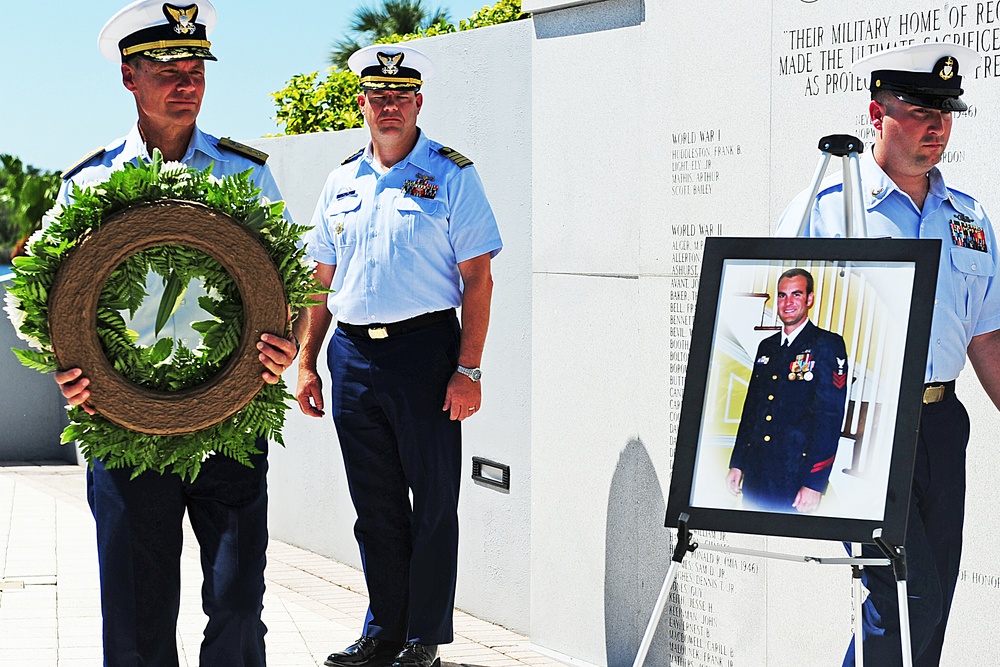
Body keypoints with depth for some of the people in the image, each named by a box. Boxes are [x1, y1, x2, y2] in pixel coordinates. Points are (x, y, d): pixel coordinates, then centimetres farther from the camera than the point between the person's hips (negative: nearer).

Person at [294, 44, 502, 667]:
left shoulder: (452, 174, -2)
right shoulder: (343, 181, 13)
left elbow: (478, 280, -6)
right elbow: (321, 279, 18)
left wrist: (468, 369, -13)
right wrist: (307, 363, 11)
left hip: (425, 349, -5)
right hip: (352, 355, 5)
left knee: (433, 503, 1)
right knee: (374, 505, 10)